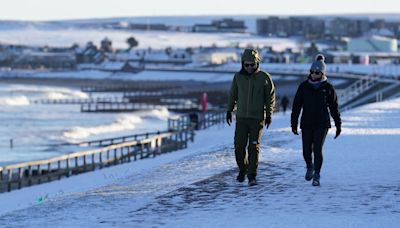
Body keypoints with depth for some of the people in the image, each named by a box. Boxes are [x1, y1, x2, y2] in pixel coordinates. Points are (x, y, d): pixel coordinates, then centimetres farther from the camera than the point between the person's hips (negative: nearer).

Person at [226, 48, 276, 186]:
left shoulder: (264, 78, -4)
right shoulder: (238, 77, 2)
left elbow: (270, 97, 3)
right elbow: (232, 95, 15)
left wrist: (269, 114, -2)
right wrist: (229, 110, 14)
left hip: (257, 118, -2)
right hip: (241, 117, 2)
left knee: (254, 147, -5)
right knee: (239, 146, 0)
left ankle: (252, 175, -2)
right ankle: (242, 169, 23)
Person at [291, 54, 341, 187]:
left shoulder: (328, 88, 1)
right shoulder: (304, 86, 3)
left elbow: (334, 107, 7)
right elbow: (296, 106, 4)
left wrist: (338, 124, 8)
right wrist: (294, 123, 0)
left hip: (322, 124, -2)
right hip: (307, 124, 2)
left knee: (318, 150, -10)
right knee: (306, 151, 2)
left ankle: (316, 176, -2)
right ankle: (310, 167, 32)